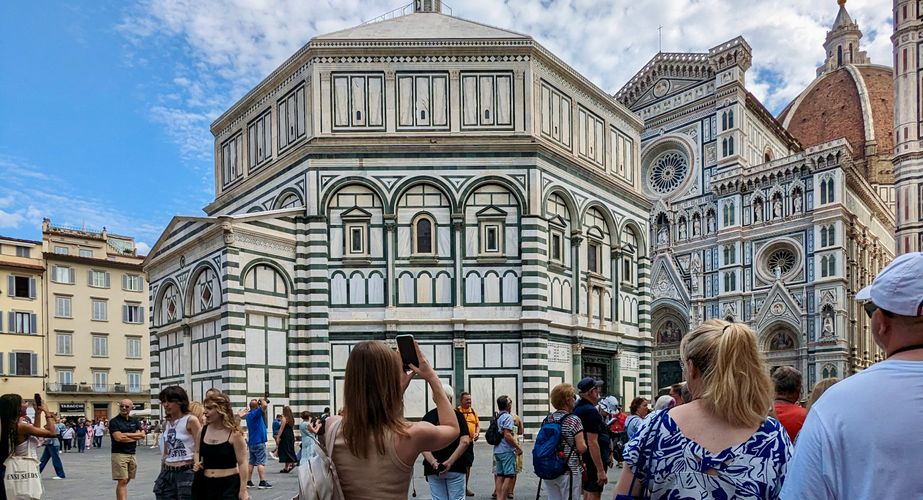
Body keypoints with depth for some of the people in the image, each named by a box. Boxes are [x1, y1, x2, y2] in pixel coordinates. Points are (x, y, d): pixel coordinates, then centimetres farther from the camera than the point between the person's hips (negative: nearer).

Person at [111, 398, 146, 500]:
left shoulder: (135, 421, 12)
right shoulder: (114, 421, -4)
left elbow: (142, 435, 1)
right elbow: (118, 438, -16)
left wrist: (126, 435, -10)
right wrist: (134, 437, -6)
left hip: (132, 454, 6)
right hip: (119, 454, -6)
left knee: (126, 481, 11)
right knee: (122, 481, -10)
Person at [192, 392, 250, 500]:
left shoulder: (234, 433, -11)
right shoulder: (203, 431, 3)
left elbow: (242, 463, -11)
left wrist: (243, 490, -14)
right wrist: (197, 464, 1)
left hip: (229, 484, -5)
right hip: (207, 484, 5)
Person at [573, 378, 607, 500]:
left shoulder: (577, 409, 9)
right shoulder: (591, 411, -21)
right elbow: (592, 443, -26)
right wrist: (601, 470, -25)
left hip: (584, 461, 9)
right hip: (594, 462, -9)